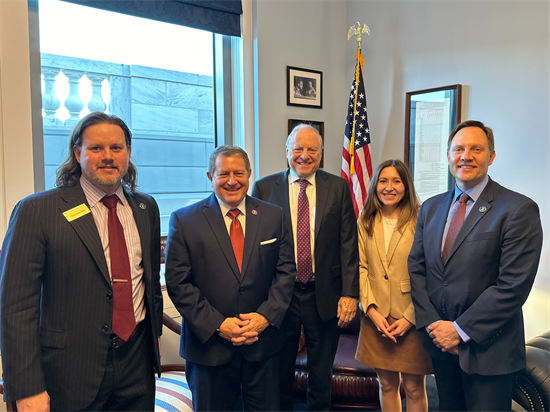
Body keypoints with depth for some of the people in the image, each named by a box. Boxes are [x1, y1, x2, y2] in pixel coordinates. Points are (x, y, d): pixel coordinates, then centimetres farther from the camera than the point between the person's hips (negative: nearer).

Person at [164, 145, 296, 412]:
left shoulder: (273, 216, 2)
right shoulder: (184, 220, -5)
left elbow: (286, 270, 2)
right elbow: (178, 282, -8)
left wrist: (267, 315, -10)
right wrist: (217, 324, -14)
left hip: (262, 343, 2)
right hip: (209, 346, -1)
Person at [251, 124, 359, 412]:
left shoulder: (338, 188, 1)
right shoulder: (264, 188, -1)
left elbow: (348, 244, 0)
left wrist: (350, 293, -5)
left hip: (325, 295, 1)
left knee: (321, 377, 17)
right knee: (280, 375, 17)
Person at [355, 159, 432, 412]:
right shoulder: (366, 221, 6)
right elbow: (360, 267, 3)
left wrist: (410, 318, -11)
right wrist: (371, 309, -7)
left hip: (412, 320, -3)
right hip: (376, 318, 3)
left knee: (414, 388, 9)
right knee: (387, 384, 16)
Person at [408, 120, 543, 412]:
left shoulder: (519, 209, -13)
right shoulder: (431, 208, 6)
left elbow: (513, 285, -18)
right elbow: (416, 267, 4)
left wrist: (461, 330, -16)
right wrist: (432, 323, -7)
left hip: (487, 348, -5)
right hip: (440, 343, 5)